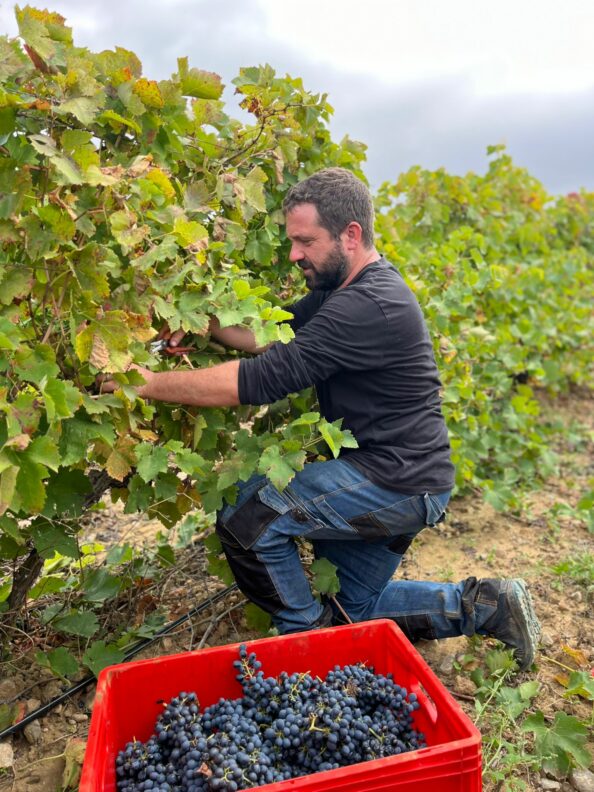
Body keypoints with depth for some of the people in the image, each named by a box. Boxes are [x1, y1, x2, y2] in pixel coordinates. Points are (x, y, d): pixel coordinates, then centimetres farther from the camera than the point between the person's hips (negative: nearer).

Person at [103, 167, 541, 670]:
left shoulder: (371, 306, -26)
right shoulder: (341, 287, 9)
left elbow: (263, 380, -30)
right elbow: (275, 334, 2)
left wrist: (146, 383, -24)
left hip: (398, 485, -10)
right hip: (398, 481, 10)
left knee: (246, 514, -15)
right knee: (354, 611, 20)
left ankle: (308, 635, 7)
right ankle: (486, 606, 24)